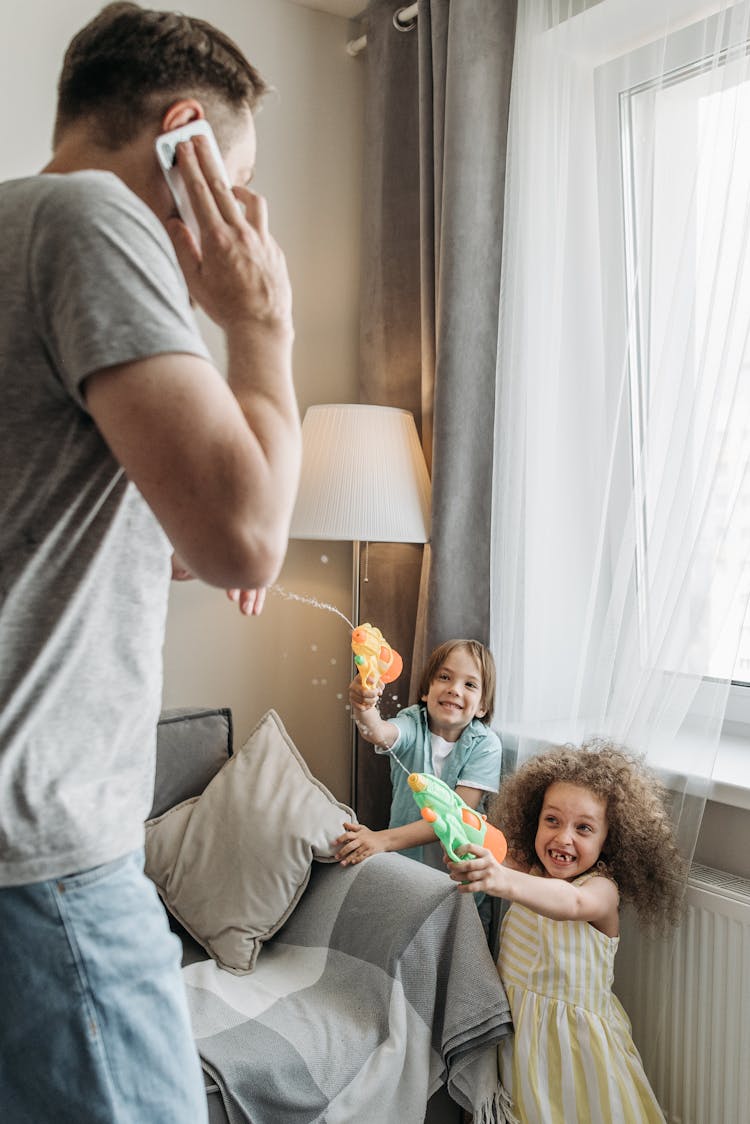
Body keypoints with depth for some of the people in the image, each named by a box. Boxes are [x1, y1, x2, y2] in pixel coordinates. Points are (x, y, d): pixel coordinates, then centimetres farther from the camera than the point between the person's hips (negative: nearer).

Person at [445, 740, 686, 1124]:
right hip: (511, 1024, 5)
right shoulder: (529, 868, -2)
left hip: (571, 1033, -5)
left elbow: (572, 903, -44)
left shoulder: (603, 889, -24)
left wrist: (505, 881, -63)